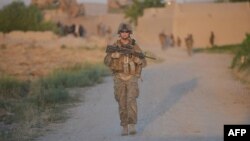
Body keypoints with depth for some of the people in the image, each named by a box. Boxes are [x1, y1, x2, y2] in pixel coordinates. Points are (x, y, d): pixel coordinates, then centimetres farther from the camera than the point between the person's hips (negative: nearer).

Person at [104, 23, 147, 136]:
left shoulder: (135, 47, 2)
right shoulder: (114, 47, 1)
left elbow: (144, 63, 2)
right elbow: (107, 62, -9)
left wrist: (138, 60, -23)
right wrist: (113, 55, -31)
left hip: (132, 79, 0)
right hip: (119, 79, 1)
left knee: (131, 101, -17)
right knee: (122, 104, 1)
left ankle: (132, 126, -14)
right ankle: (124, 127, 12)